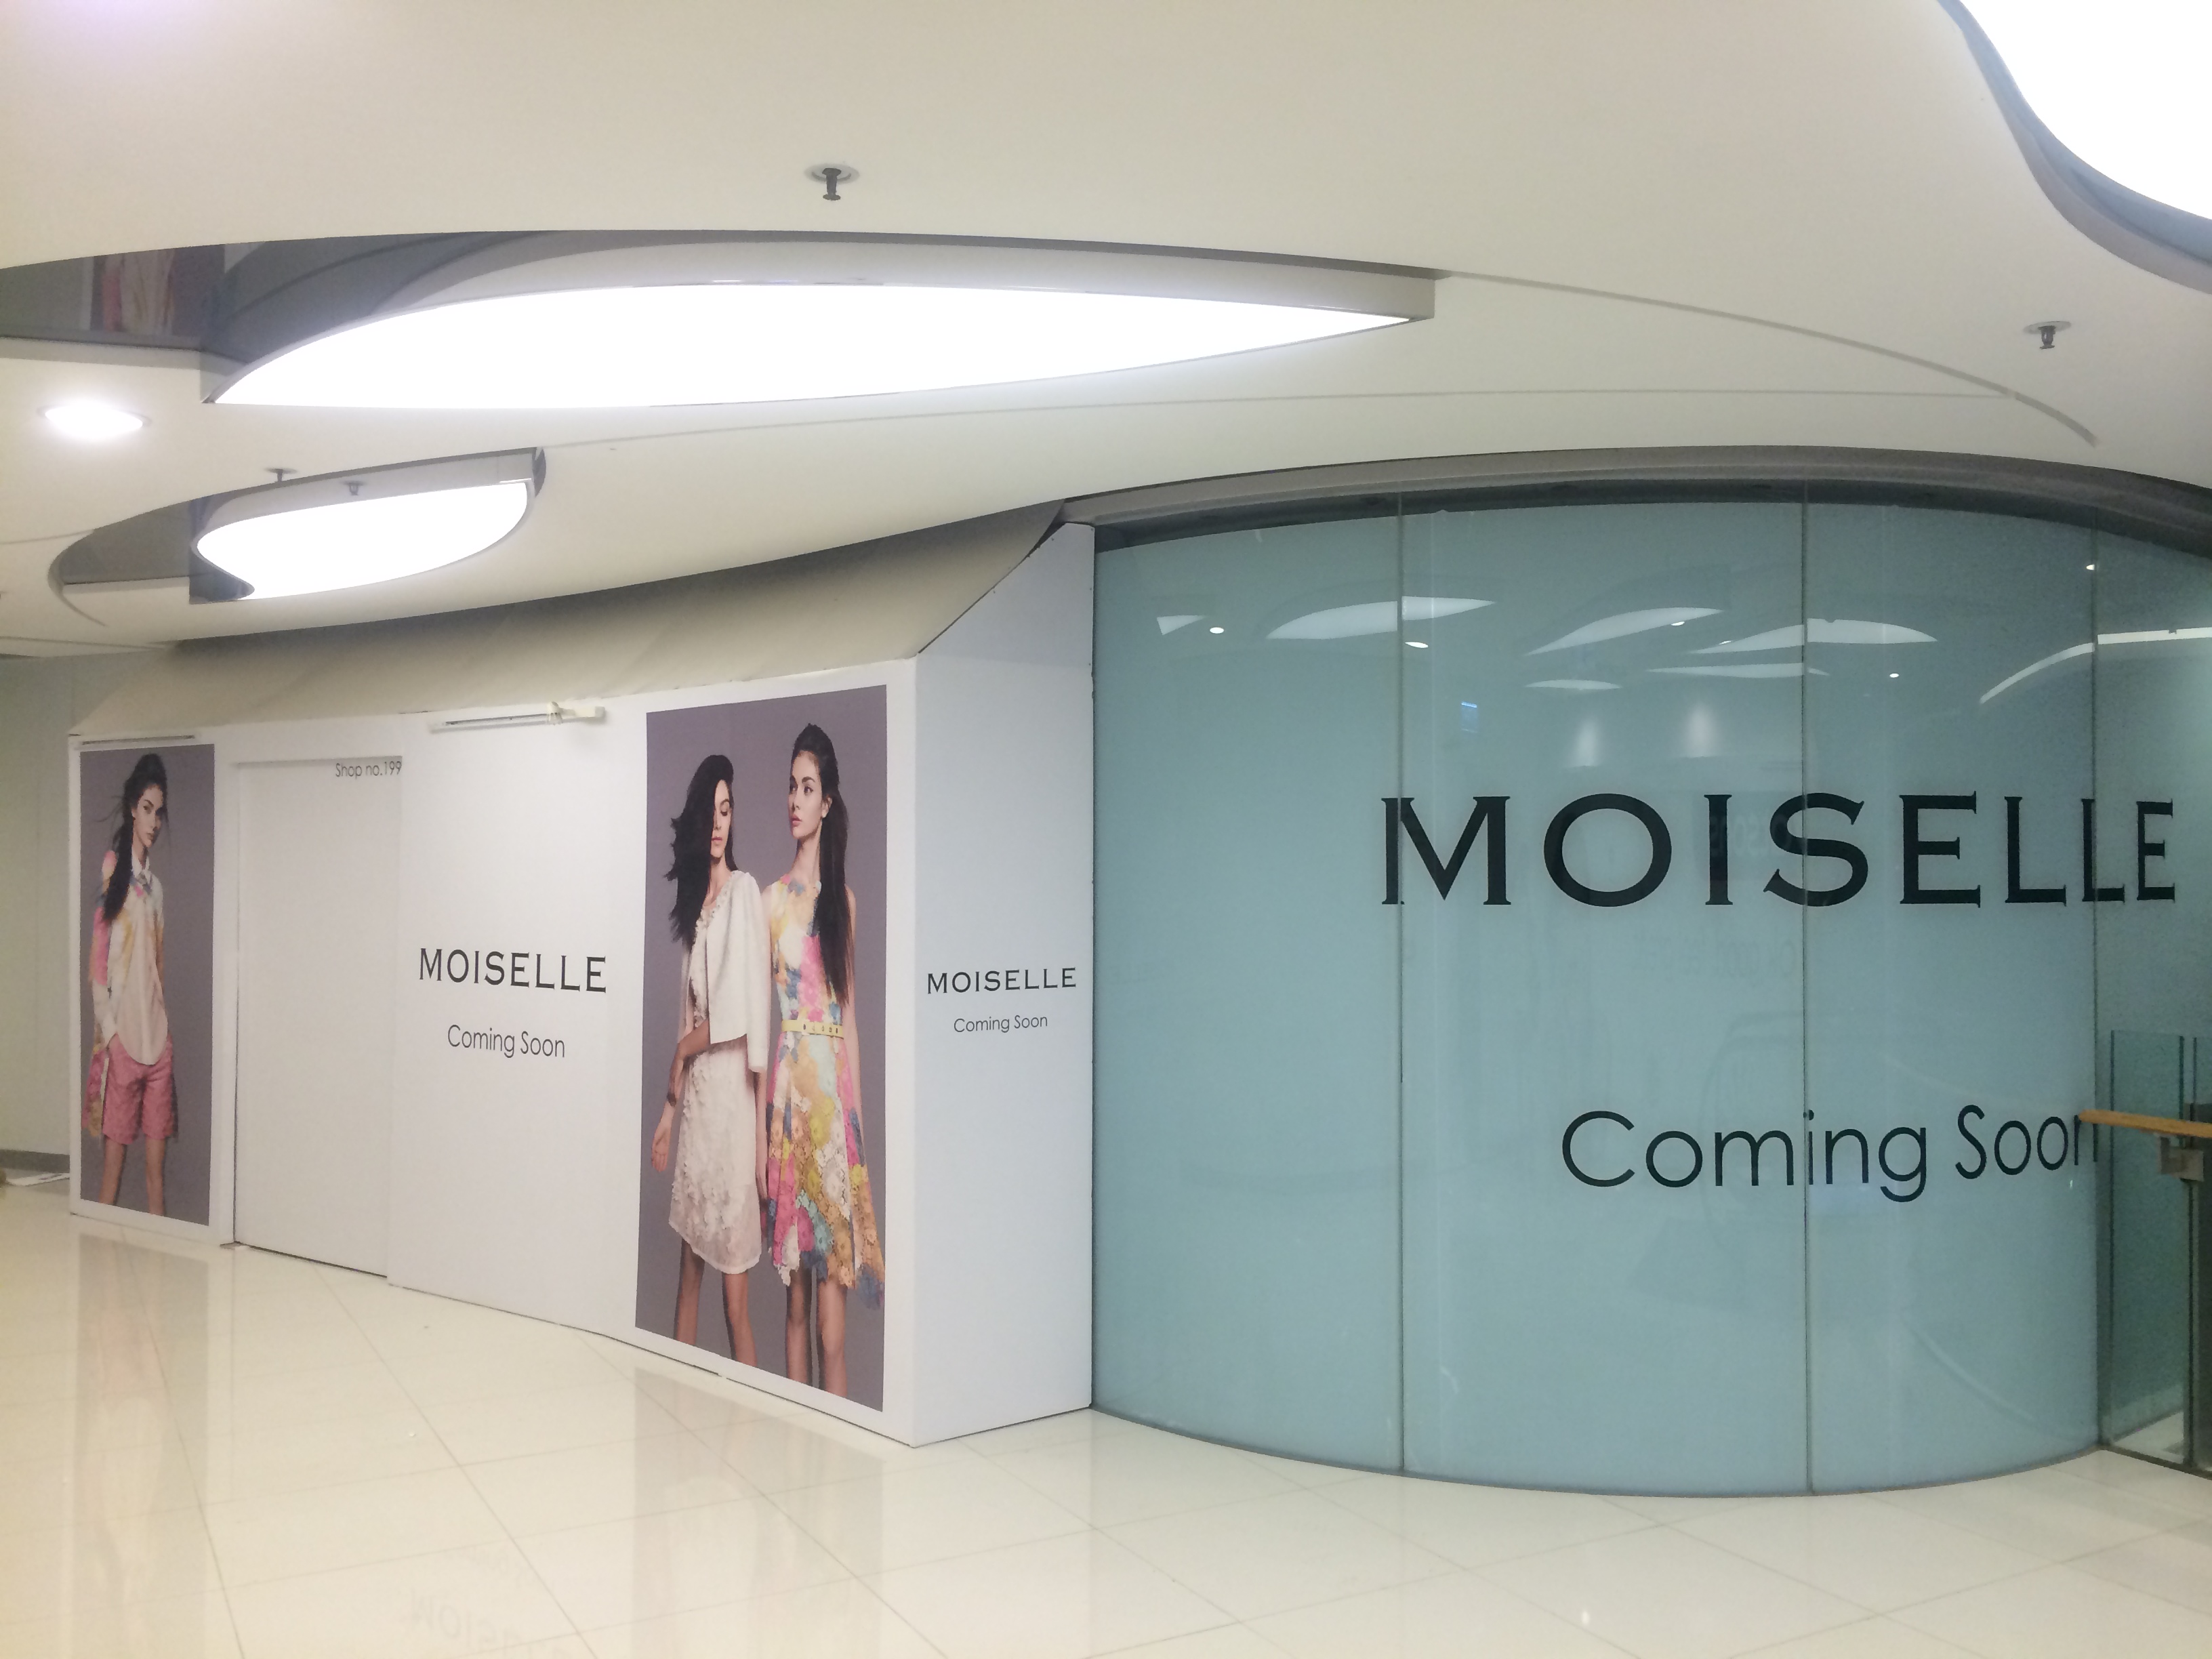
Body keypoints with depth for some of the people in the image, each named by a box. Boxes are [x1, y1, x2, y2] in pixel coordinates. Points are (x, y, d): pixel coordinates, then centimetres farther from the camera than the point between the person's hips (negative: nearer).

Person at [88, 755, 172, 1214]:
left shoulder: (156, 884, 16)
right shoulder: (111, 869, -4)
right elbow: (97, 961, -7)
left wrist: (168, 1031, 13)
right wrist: (109, 1030, -12)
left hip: (158, 1037, 6)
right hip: (120, 1036, -6)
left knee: (157, 1165, 8)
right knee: (113, 1158, -1)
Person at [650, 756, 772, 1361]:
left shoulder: (745, 892, -8)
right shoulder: (695, 900, 15)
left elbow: (741, 1012, -14)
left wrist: (682, 1051, 0)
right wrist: (668, 1110, 16)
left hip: (731, 1094, -7)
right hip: (694, 1096, 7)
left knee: (734, 1294, -1)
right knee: (689, 1270, 15)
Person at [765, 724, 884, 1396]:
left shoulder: (844, 898, 9)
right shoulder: (774, 898, 2)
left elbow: (851, 1009, 10)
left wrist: (855, 1106, 5)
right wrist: (761, 1120, -4)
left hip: (834, 1083, 2)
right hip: (789, 1085, -2)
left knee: (833, 1269, 1)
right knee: (794, 1284, 6)